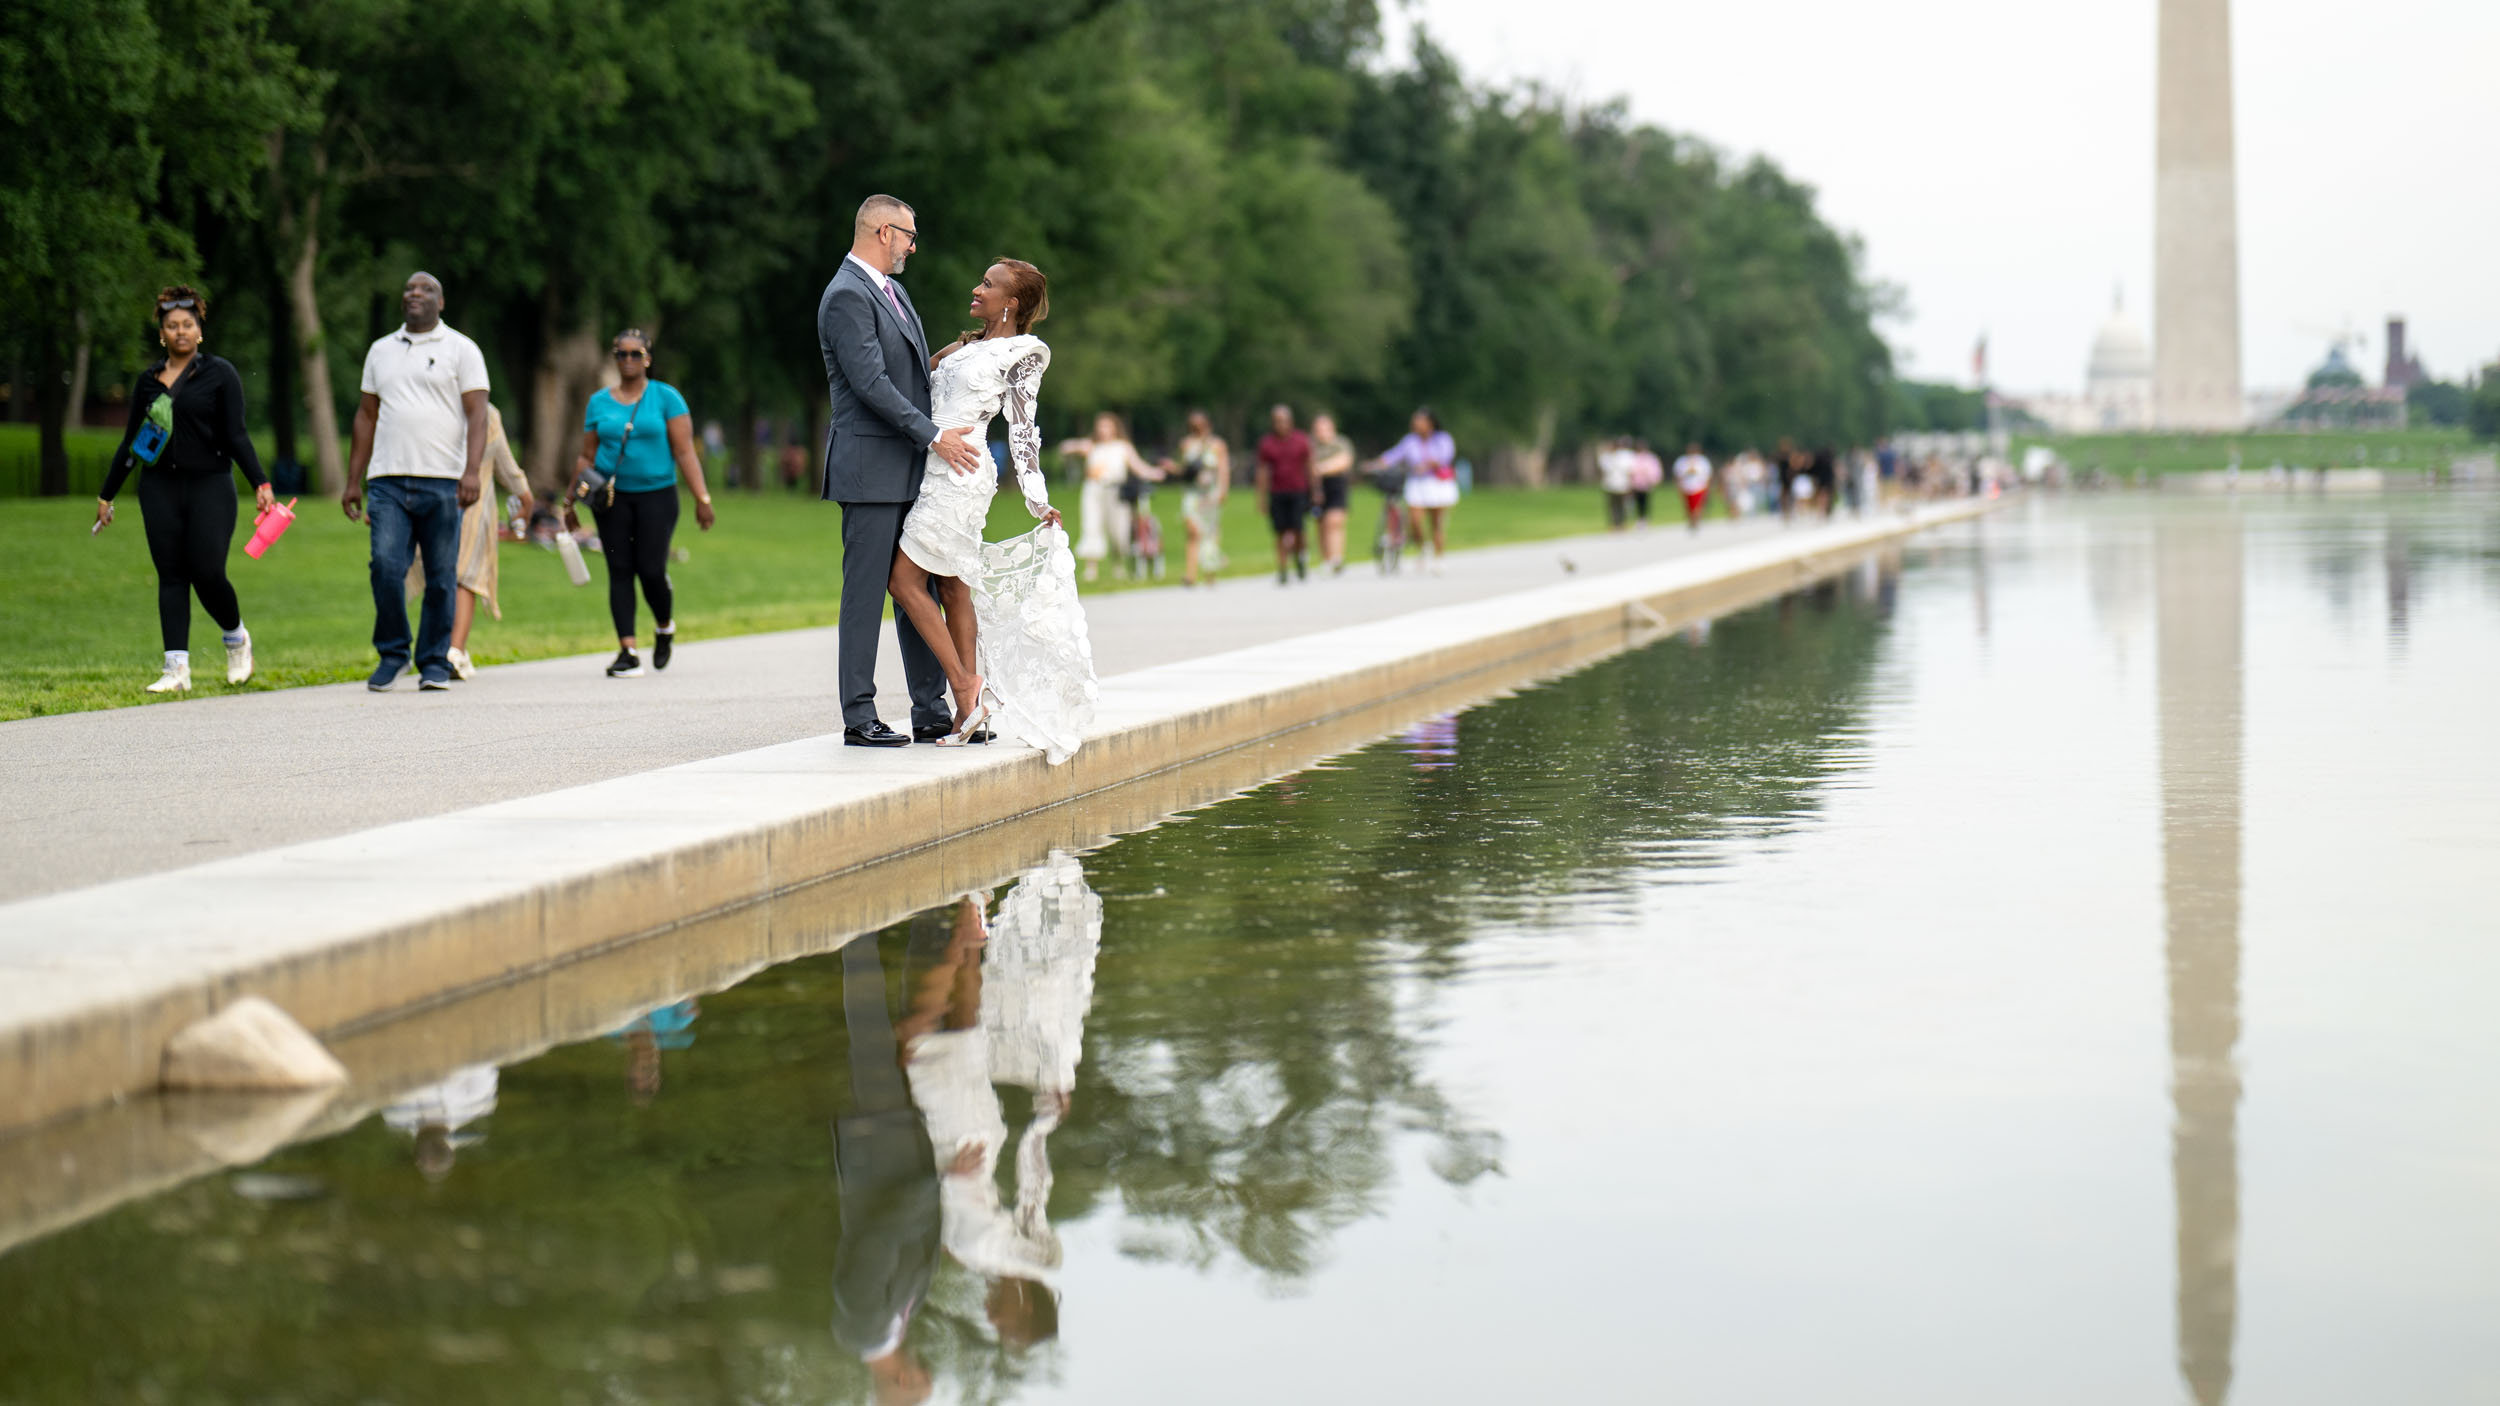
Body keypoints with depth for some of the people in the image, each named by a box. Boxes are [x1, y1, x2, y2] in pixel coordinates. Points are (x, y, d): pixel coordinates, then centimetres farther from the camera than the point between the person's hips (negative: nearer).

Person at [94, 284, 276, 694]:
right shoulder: (148, 381, 11)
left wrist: (260, 483, -13)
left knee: (207, 572, -10)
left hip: (210, 486, -3)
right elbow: (131, 443, 18)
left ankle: (236, 638, 20)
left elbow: (236, 436, -2)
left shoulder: (220, 374, 1)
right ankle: (176, 669, -2)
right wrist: (107, 495, 19)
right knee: (171, 576, -1)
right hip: (160, 489, 3)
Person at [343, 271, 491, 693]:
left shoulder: (461, 349, 5)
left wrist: (473, 470, -17)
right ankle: (392, 653, 4)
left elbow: (477, 414, -3)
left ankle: (435, 663, 9)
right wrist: (354, 481, 14)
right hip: (388, 480, 2)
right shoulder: (381, 351, 17)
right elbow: (366, 416, 20)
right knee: (386, 566, -12)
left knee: (441, 578, -1)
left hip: (442, 483, -2)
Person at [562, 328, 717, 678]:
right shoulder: (599, 402, 10)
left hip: (656, 495, -2)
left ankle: (664, 627, 21)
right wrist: (571, 499, 9)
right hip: (613, 498, 3)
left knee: (651, 570, -10)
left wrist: (702, 498, -10)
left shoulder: (666, 397, 2)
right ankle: (627, 652, -4)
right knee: (619, 571, -4)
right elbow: (588, 457, 15)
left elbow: (685, 452, -3)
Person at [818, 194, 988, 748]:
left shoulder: (892, 289, 17)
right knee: (866, 593, -5)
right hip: (870, 468, -9)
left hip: (910, 468, 9)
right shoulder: (847, 296, -14)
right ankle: (859, 718, -2)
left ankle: (931, 712, 14)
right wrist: (934, 436, -20)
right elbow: (871, 384, -20)